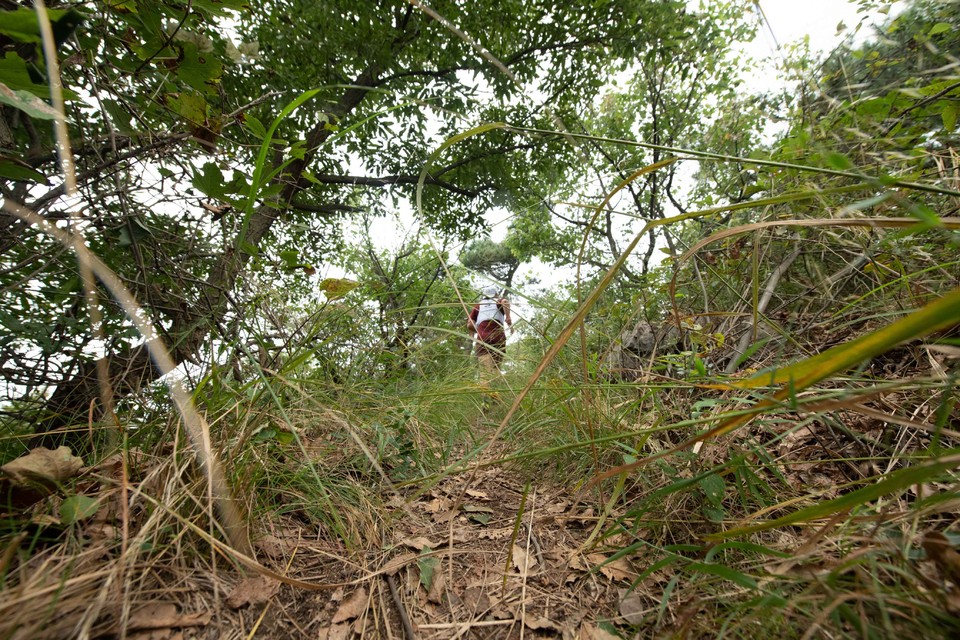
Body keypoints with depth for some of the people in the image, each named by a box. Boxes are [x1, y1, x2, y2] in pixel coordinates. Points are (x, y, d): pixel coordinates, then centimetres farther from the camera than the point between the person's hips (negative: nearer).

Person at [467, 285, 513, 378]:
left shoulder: (478, 305, 24)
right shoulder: (499, 301, 20)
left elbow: (469, 325, 13)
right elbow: (505, 301, -6)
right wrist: (508, 318, -7)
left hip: (482, 338, 0)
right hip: (499, 337, 0)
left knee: (486, 371, -11)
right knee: (496, 369, 7)